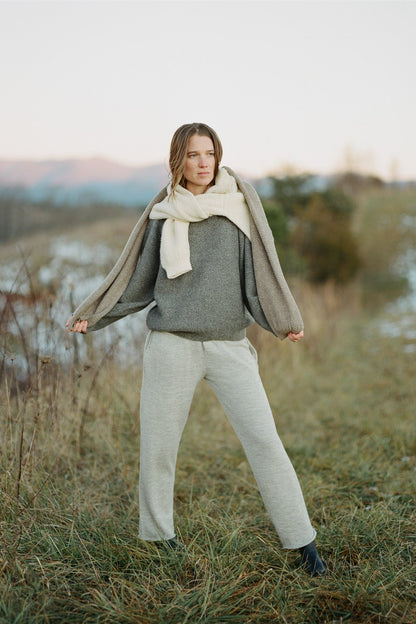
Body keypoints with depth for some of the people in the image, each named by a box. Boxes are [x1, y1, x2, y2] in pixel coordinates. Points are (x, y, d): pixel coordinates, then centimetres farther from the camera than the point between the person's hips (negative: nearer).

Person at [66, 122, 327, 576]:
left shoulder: (239, 204, 4)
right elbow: (139, 281, 14)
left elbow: (259, 270, 0)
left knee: (264, 440, -6)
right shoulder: (163, 215, 7)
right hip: (172, 345, 1)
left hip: (229, 345, -1)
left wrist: (283, 322, -13)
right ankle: (156, 533, 28)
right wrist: (92, 316, 13)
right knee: (158, 445, 6)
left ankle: (301, 540, 7)